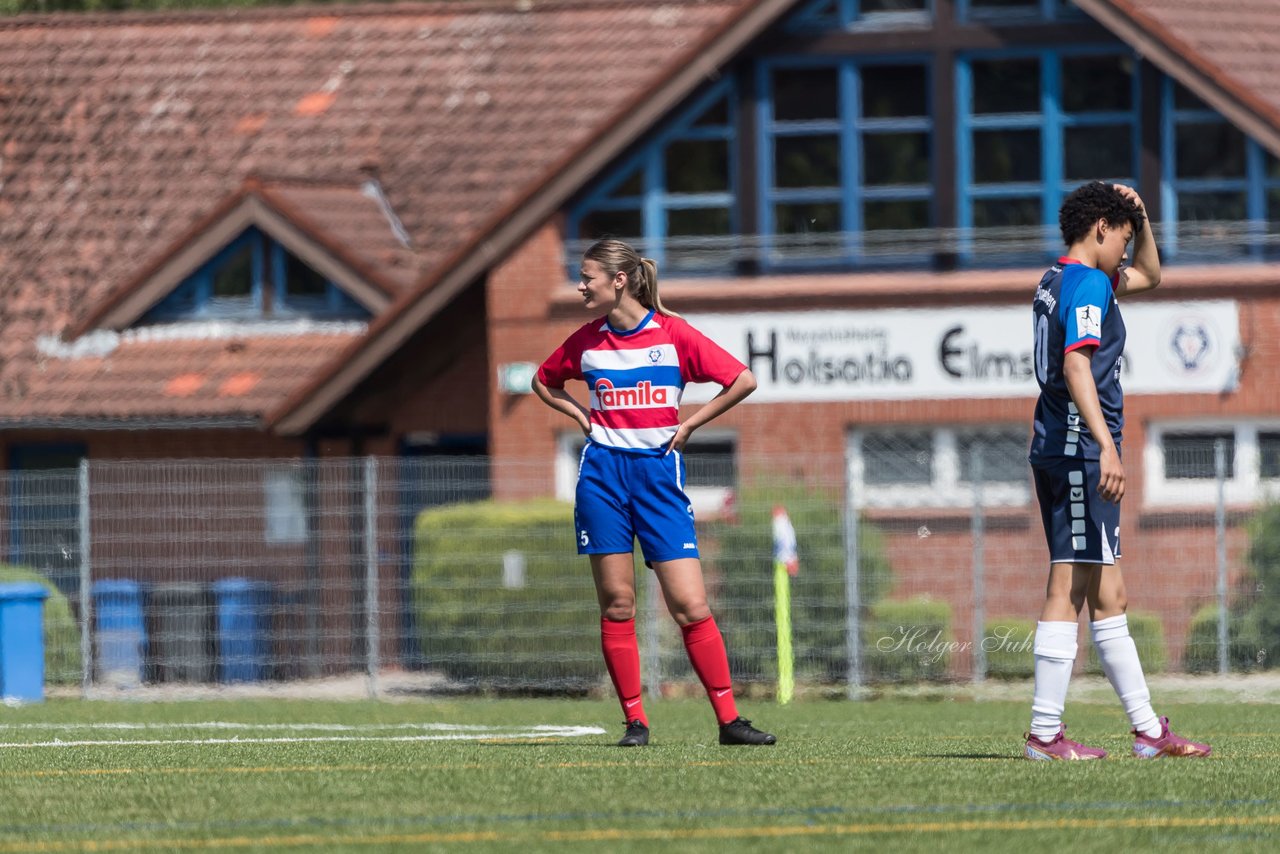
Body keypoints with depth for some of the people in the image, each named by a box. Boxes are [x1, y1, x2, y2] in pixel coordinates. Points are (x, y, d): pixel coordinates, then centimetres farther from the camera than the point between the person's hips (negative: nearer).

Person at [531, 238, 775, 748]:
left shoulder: (672, 333, -4)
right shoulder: (587, 341, 6)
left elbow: (743, 381, -3)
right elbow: (544, 382, 25)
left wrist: (689, 425, -2)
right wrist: (582, 415, 9)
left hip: (658, 472, -3)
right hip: (602, 473, 3)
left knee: (690, 605, -7)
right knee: (616, 605, 0)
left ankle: (729, 720, -1)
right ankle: (634, 720, 5)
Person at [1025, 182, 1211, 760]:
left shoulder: (1057, 281, 20)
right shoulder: (1088, 284, -11)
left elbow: (1150, 276, 35)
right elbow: (1076, 366, -24)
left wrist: (1139, 213, 20)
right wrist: (1107, 445, -31)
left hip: (1058, 452, 11)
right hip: (1080, 451, -11)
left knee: (1108, 596, 11)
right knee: (1071, 587, -10)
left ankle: (1148, 729, 14)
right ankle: (1045, 732, -11)